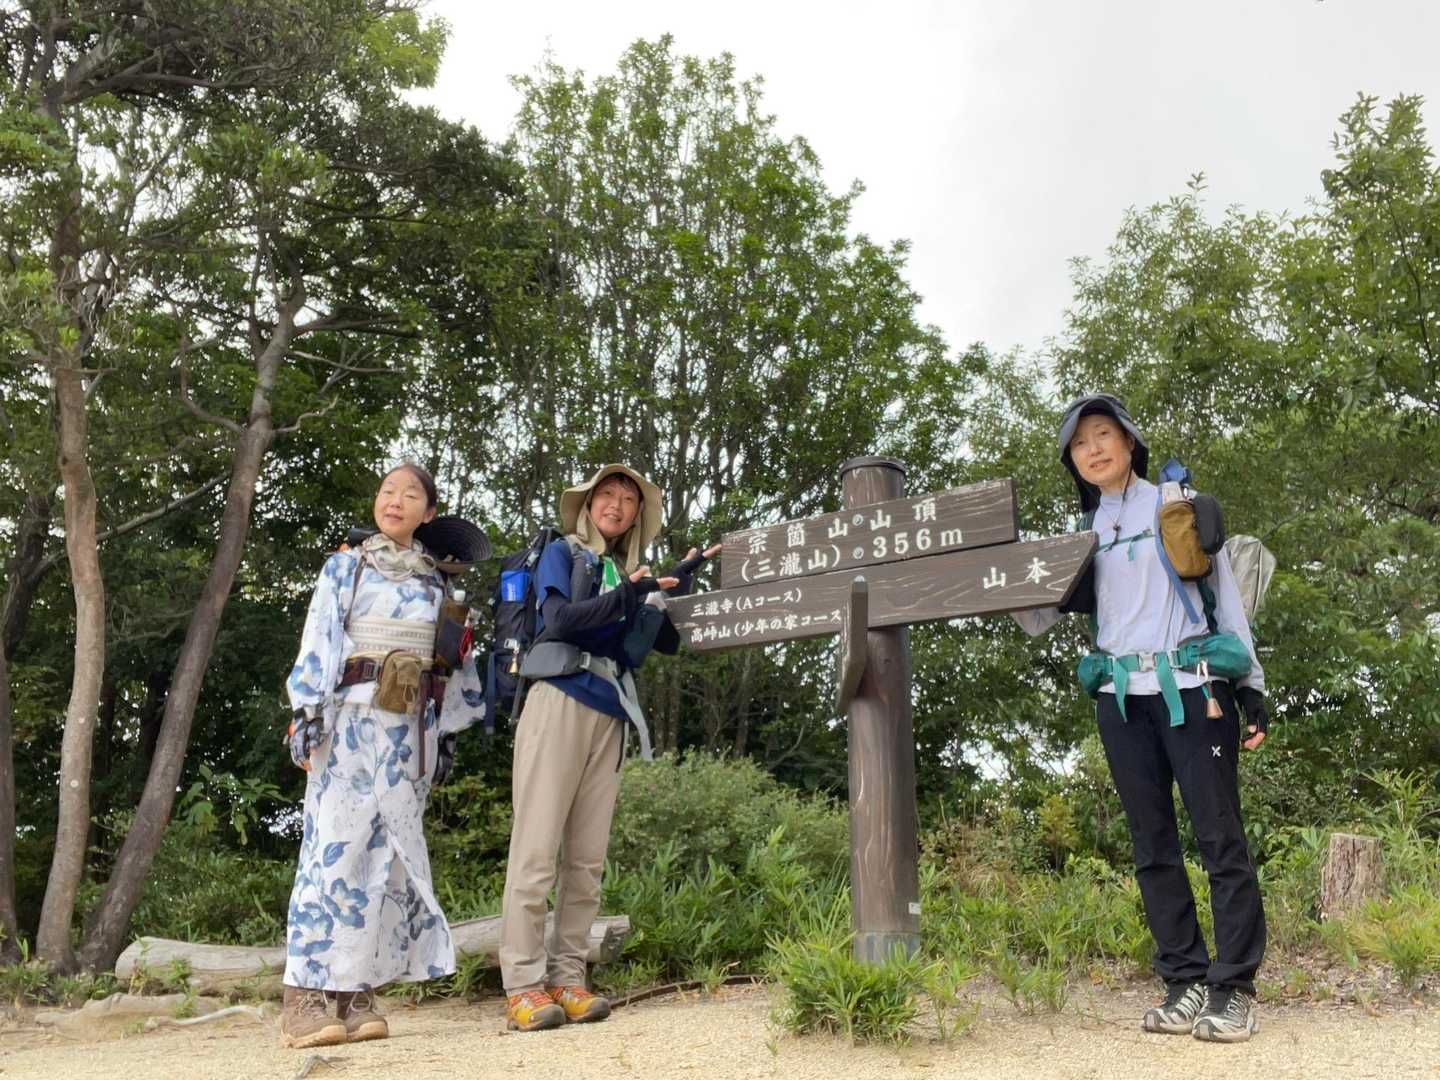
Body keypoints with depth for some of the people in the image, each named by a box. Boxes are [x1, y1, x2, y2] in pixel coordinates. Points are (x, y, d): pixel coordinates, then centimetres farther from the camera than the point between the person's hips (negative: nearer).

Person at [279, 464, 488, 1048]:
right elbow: (318, 641, -1)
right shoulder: (344, 567, 8)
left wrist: (447, 732, 11)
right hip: (352, 720, -3)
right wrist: (308, 712, -12)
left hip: (410, 730, 3)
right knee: (337, 847, -9)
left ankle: (359, 994, 6)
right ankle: (304, 996, -7)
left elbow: (452, 659, 15)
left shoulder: (437, 582, 15)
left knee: (389, 854, 1)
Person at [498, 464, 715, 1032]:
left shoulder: (631, 576, 22)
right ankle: (523, 985, -5)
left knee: (588, 857, 3)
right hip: (561, 702, -5)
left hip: (609, 717, 5)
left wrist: (681, 584, 10)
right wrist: (626, 595, -11)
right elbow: (558, 619, -7)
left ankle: (567, 977, 8)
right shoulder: (562, 554, 9)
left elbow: (672, 641, 16)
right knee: (537, 848, -8)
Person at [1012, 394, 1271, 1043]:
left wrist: (1252, 685, 0)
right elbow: (1038, 620, 12)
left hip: (1192, 689, -3)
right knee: (1153, 846, 6)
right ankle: (1184, 983, 14)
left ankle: (1234, 989, 5)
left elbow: (1225, 593, 6)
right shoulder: (1082, 534, 14)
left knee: (1220, 839, -3)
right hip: (1121, 700, 4)